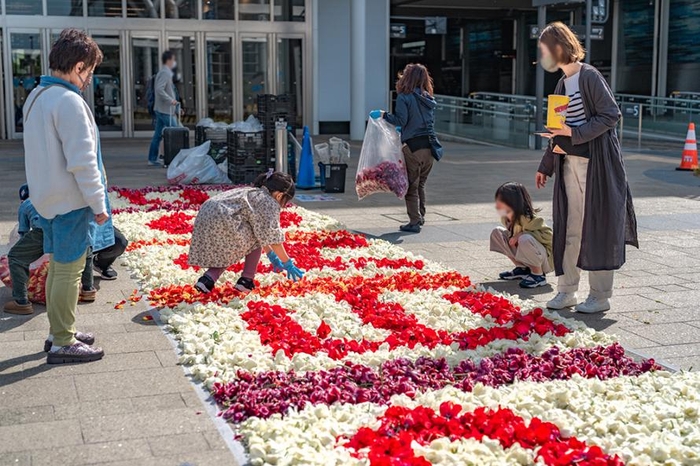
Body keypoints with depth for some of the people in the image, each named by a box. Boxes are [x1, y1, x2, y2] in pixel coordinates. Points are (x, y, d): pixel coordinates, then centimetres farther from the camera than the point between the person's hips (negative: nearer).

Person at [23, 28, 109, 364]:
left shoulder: (36, 97, 11)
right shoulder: (69, 101, -19)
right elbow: (82, 161, -22)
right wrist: (98, 203, -14)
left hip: (47, 198, 9)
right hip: (70, 201, -9)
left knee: (58, 265, 19)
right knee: (69, 270, -1)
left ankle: (58, 331, 30)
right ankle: (62, 344, 7)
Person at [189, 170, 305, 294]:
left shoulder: (254, 193, 30)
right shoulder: (270, 203, 3)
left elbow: (262, 230, 39)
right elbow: (272, 237, -2)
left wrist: (271, 255, 44)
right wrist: (287, 264, 5)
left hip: (204, 218, 8)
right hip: (223, 221, -8)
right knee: (255, 240, 14)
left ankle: (207, 279, 5)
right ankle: (246, 280, 13)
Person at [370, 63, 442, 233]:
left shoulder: (404, 97, -7)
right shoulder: (428, 99, 13)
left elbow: (400, 120, -16)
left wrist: (383, 115, -4)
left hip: (413, 146, -6)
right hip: (429, 146, 6)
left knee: (411, 186, 2)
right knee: (420, 185, 19)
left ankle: (414, 222, 2)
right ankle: (420, 216, 23)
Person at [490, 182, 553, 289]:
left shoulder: (527, 219, -25)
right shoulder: (506, 218, -2)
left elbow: (548, 235, -27)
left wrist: (522, 234, -29)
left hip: (546, 258, -8)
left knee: (525, 240, -39)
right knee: (497, 233, 2)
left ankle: (539, 275, -15)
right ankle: (522, 269, 7)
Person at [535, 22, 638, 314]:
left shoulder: (590, 77, -11)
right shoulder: (562, 84, 14)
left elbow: (611, 114, -15)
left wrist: (575, 133, -19)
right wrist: (545, 166, 20)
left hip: (596, 163, -8)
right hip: (570, 164, 8)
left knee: (597, 229, 0)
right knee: (570, 229, 9)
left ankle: (600, 296, 9)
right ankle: (566, 291, 17)